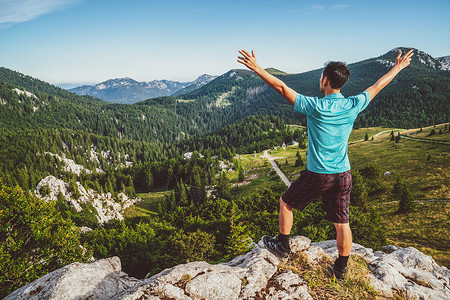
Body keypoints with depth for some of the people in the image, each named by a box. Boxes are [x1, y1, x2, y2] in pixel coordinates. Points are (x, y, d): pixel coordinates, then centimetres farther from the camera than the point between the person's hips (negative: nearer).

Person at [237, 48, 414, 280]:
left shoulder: (315, 107, -17)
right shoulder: (353, 106, -3)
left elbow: (281, 87, -15)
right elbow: (377, 86, 13)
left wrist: (257, 68, -9)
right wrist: (398, 67, 29)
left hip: (317, 175, -4)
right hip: (343, 175, 5)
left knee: (286, 203, 19)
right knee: (342, 223, 13)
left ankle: (283, 246, 31)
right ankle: (341, 269, 28)